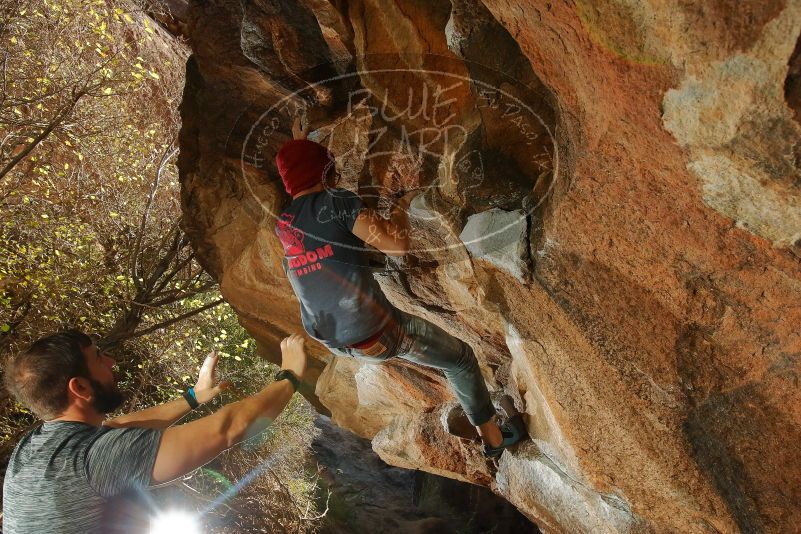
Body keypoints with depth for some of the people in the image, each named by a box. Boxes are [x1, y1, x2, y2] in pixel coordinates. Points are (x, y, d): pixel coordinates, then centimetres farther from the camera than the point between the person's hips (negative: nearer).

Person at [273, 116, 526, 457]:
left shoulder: (281, 224, 3)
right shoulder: (335, 202, -18)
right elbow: (398, 244, -26)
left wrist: (296, 145, 35)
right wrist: (401, 206, -7)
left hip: (329, 339, 7)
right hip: (375, 336, -7)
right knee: (460, 359, 16)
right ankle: (493, 437, 30)